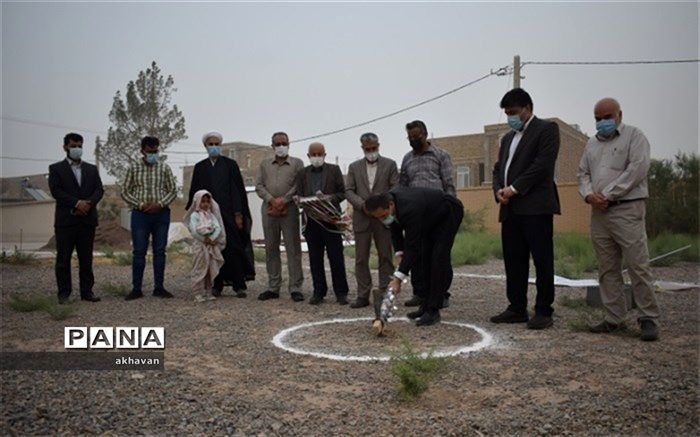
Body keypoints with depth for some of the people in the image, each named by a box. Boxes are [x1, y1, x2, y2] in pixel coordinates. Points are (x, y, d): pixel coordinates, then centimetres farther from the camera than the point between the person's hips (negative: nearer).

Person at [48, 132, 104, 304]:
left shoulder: (91, 169, 16)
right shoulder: (56, 169, 6)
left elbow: (99, 190, 6)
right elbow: (56, 190, -7)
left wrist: (88, 203, -13)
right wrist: (76, 203, -17)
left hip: (87, 220, 3)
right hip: (65, 220, -3)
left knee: (86, 259, 5)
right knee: (63, 259, 1)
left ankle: (87, 291, 10)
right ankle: (64, 293, 8)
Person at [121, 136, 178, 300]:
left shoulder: (165, 168, 5)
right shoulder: (133, 168, 4)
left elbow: (173, 191, 5)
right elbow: (125, 192, 3)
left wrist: (160, 204, -11)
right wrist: (140, 204, -10)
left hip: (161, 214, 1)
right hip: (140, 214, -1)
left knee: (160, 251, 4)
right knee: (139, 252, 0)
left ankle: (159, 287, 12)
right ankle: (136, 289, 6)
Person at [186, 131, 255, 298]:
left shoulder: (230, 164, 6)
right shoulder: (199, 167, 13)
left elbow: (239, 190, 1)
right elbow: (194, 192, 12)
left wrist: (239, 214, -6)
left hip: (229, 214, -2)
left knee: (233, 250, -5)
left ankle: (239, 286, 1)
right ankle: (217, 285, 10)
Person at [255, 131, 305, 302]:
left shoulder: (297, 163, 8)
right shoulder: (265, 164, 17)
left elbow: (298, 186, -3)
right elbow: (259, 186, 7)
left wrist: (283, 201, -12)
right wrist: (272, 200, -9)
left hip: (289, 209, -3)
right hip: (268, 209, 3)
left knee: (293, 249, -4)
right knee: (271, 249, 6)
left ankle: (295, 288, -1)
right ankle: (273, 287, 13)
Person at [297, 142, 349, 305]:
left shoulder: (334, 170, 6)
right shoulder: (303, 173, 13)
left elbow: (342, 192, 3)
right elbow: (299, 195, 10)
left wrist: (330, 198, -15)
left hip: (331, 219, -2)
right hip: (311, 220, 3)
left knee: (336, 257, 0)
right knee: (315, 258, 6)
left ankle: (341, 292, 7)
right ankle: (319, 292, 15)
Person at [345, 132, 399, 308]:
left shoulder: (389, 165, 6)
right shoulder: (354, 167, 12)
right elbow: (348, 191, 6)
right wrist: (362, 204, -11)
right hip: (361, 218, 2)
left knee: (385, 257, 2)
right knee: (361, 259, 2)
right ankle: (363, 296, 8)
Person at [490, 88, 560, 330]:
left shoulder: (546, 129, 3)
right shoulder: (508, 138, 25)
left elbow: (543, 164, -10)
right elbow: (498, 168, 21)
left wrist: (515, 188, -13)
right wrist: (499, 190, 0)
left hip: (536, 207, -7)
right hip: (510, 209, 7)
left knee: (542, 260, -3)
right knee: (513, 261, 7)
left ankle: (543, 311, 2)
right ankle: (517, 308, 15)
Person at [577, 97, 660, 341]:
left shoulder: (634, 136, 2)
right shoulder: (592, 143, 20)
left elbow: (638, 169, -11)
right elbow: (583, 173, 17)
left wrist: (608, 194, -12)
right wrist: (589, 195, -4)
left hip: (627, 209, -6)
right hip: (599, 212, 6)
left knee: (638, 265, -7)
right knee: (607, 268, 6)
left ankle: (648, 319, 2)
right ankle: (613, 318, 12)